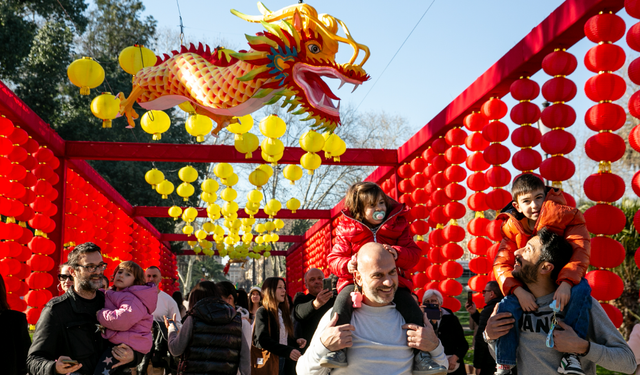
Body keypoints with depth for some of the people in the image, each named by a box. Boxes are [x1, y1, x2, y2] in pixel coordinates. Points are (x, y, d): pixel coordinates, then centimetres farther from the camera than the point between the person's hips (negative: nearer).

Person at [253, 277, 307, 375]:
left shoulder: (283, 312, 18)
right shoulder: (262, 312, -7)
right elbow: (263, 340, -19)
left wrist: (296, 341, -1)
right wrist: (288, 351, -27)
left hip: (286, 363, 7)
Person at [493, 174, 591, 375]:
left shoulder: (565, 215, -13)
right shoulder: (512, 228, -7)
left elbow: (580, 251, -23)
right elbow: (501, 264, -14)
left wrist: (566, 283, -40)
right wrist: (518, 291, -34)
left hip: (564, 282, -1)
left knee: (581, 289, -35)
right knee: (507, 306, -25)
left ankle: (571, 353, -29)